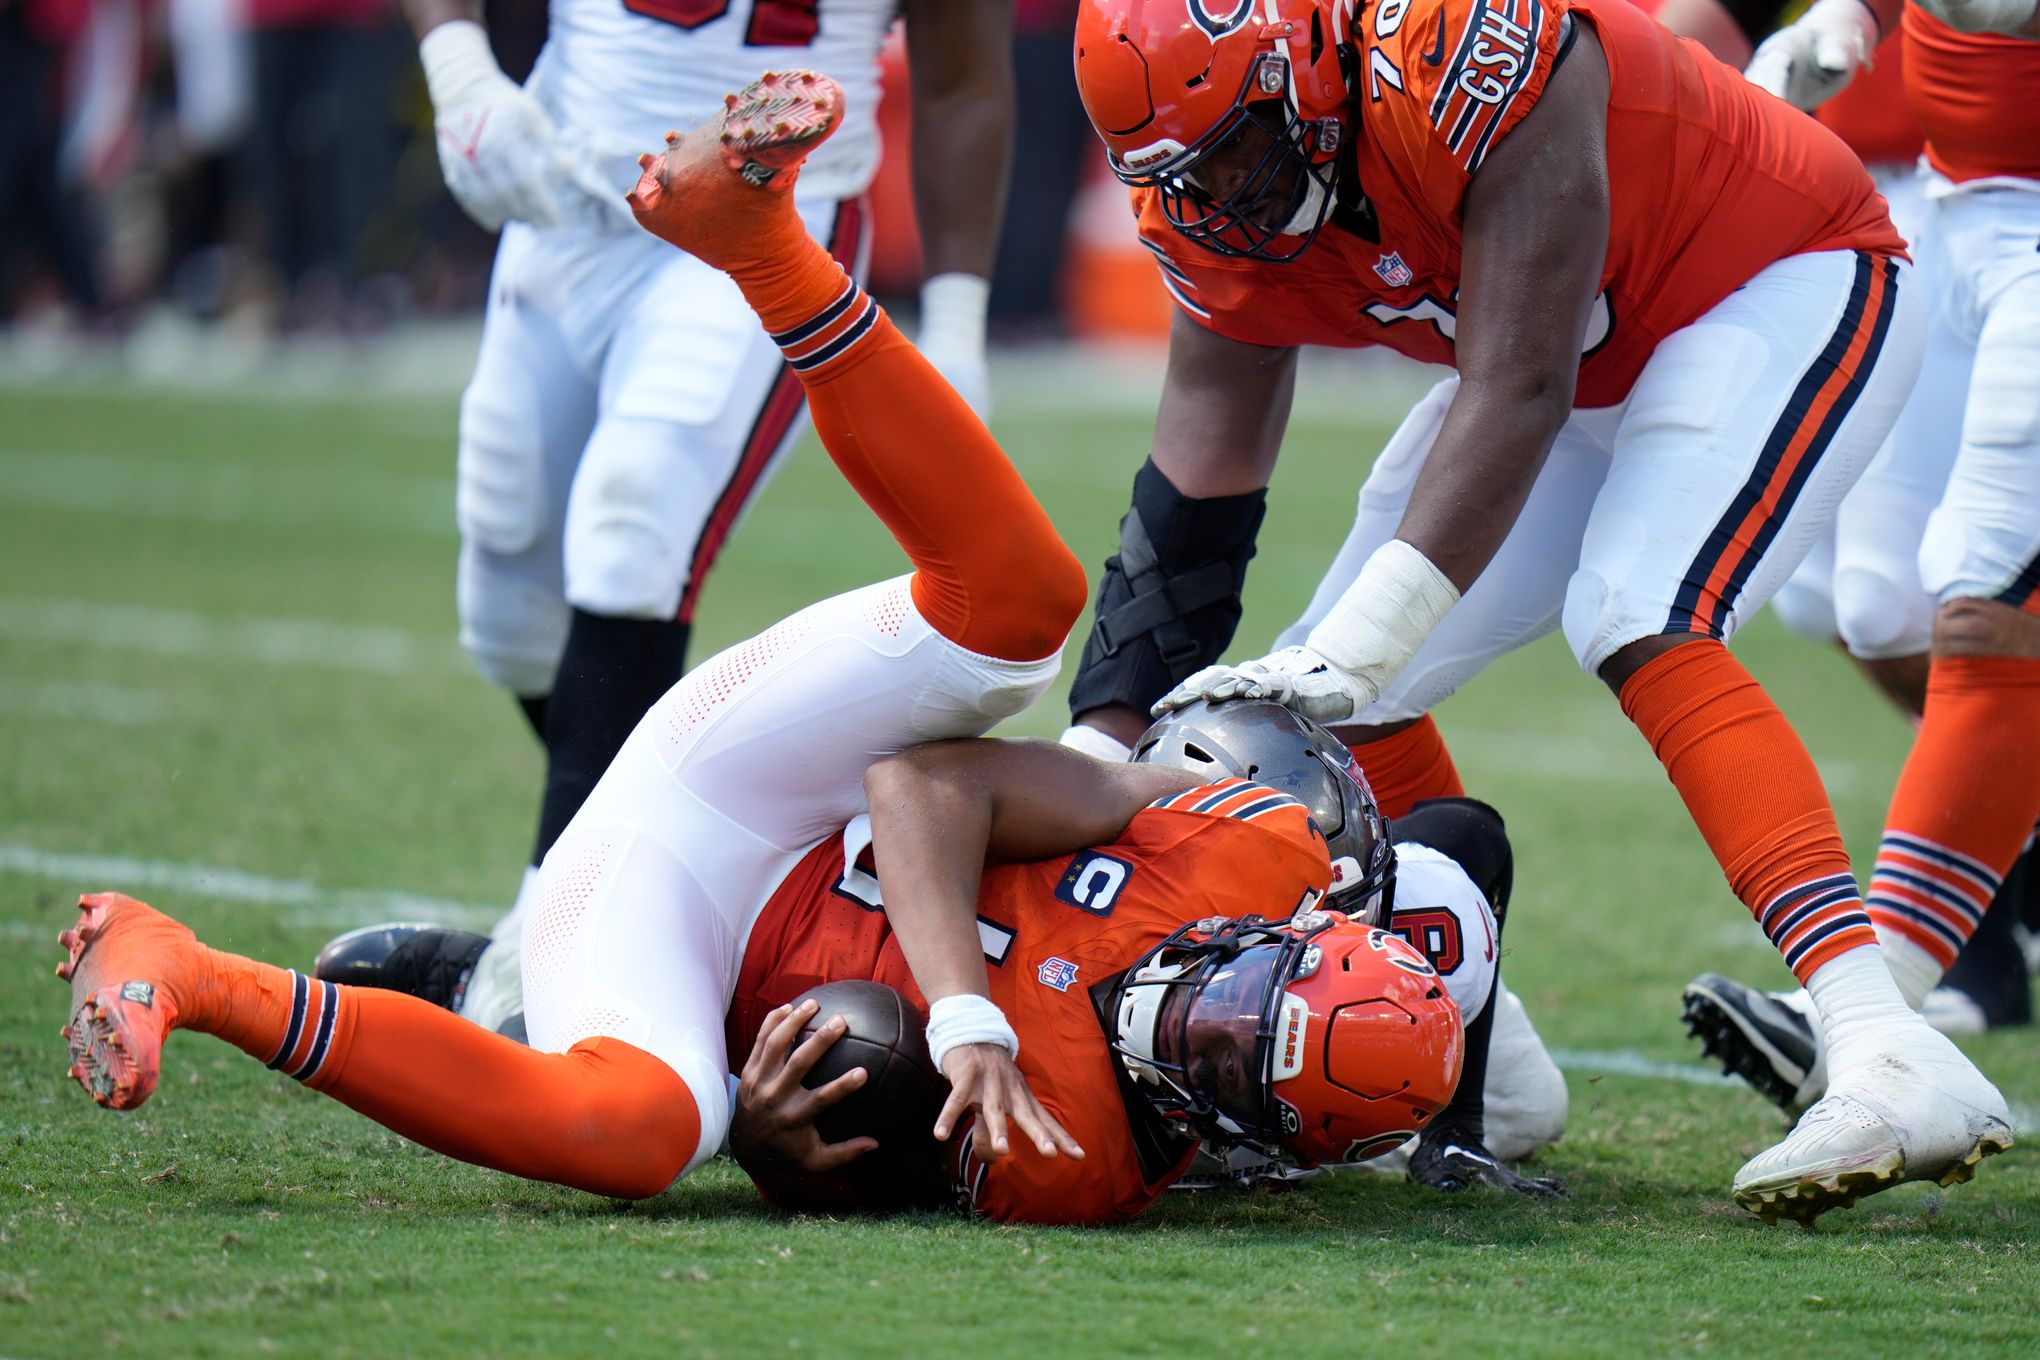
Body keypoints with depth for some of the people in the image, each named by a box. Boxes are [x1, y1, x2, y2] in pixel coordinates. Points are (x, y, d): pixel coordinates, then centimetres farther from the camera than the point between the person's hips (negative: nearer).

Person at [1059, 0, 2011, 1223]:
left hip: (1790, 294, -8)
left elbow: (1516, 394, -36)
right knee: (1344, 695, 2)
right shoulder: (1219, 223, -11)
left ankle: (1893, 1059, -40)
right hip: (1601, 370, 8)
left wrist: (1353, 650, -40)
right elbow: (1191, 506, -6)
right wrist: (1100, 754, -16)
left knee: (1639, 625, -31)